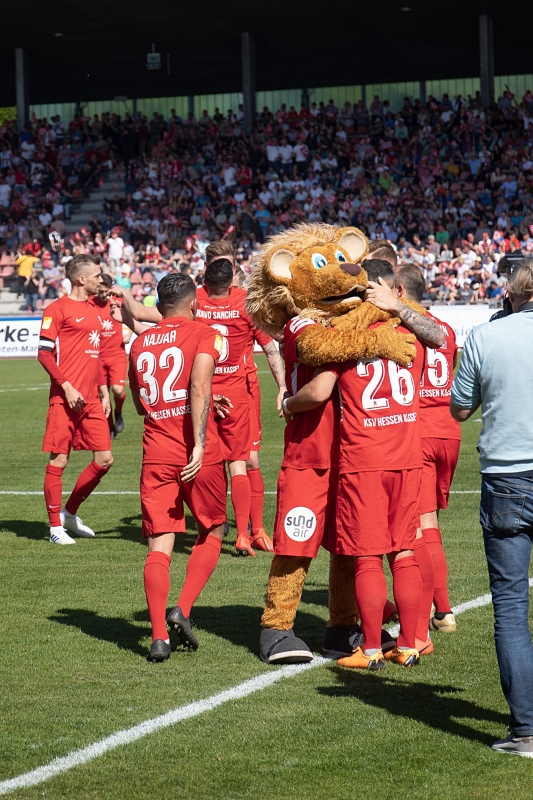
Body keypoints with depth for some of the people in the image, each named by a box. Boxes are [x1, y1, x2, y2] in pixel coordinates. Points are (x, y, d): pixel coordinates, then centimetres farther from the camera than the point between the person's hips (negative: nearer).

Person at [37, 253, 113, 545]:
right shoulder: (58, 309, -6)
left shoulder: (93, 310, 18)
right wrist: (67, 387, -16)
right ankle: (55, 527, 6)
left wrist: (104, 392, 19)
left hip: (91, 401, 8)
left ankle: (70, 513, 20)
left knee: (104, 459, 4)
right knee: (59, 460, -3)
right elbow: (44, 353, -10)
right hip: (66, 399, -8)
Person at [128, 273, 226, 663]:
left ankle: (159, 637, -8)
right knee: (211, 532, 16)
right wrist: (199, 444, -23)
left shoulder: (140, 344, 14)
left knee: (160, 545, 3)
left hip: (156, 453, 3)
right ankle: (182, 610, 0)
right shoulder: (206, 336, -1)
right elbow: (199, 388, -18)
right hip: (199, 454, -3)